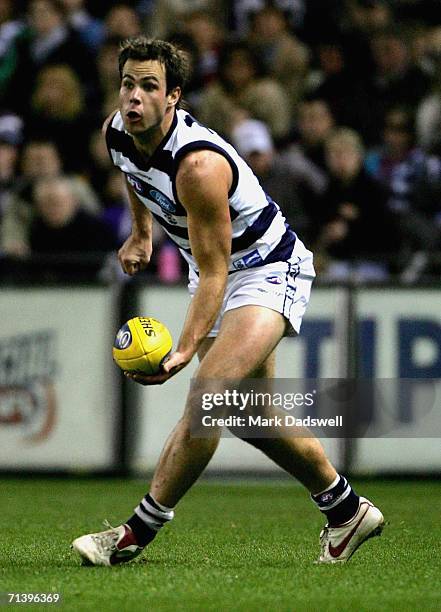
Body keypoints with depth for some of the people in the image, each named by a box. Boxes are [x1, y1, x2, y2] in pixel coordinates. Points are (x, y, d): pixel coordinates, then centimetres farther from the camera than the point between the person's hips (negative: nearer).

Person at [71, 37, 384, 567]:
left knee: (207, 395, -23)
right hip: (216, 272, 9)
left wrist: (183, 351, -41)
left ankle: (137, 532, -18)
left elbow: (213, 273, -32)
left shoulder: (199, 165, -34)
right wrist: (141, 231, 26)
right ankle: (345, 509, 27)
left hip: (269, 270, -9)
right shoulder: (116, 133, -11)